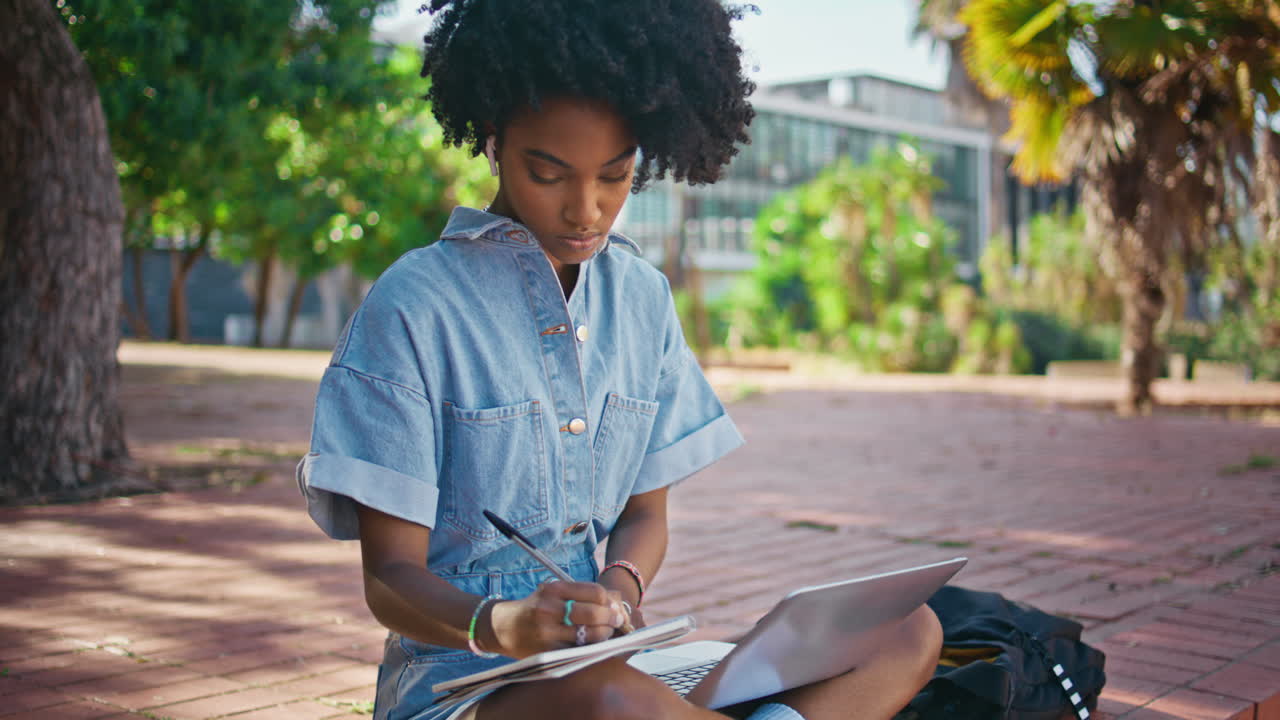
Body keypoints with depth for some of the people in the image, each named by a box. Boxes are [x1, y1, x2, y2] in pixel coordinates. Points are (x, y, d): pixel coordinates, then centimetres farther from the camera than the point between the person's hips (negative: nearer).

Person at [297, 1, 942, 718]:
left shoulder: (643, 296, 9)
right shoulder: (416, 304, -8)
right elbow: (390, 576, -8)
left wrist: (622, 584, -10)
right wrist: (497, 624, -30)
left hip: (620, 660, 6)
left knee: (911, 632, -12)